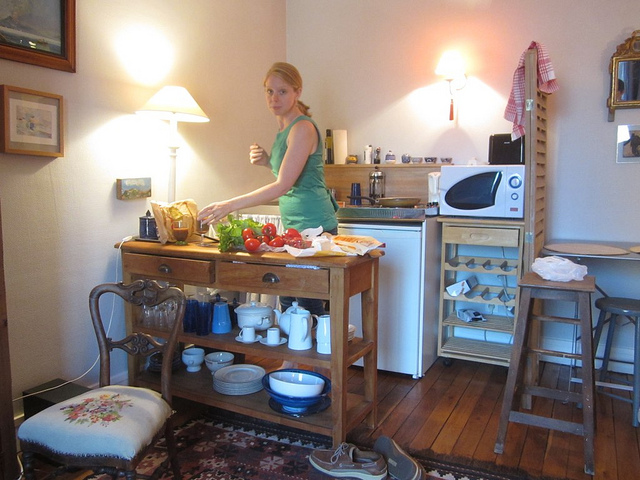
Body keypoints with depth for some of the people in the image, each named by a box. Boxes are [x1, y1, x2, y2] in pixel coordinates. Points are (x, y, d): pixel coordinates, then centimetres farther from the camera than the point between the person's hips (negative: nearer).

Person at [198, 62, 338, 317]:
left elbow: (283, 185, -23)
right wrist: (268, 161, 5)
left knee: (308, 304, -3)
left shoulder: (303, 128, -15)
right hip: (293, 226, 9)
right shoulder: (284, 129, 14)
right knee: (287, 301, 13)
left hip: (313, 227, -9)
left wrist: (231, 205, -23)